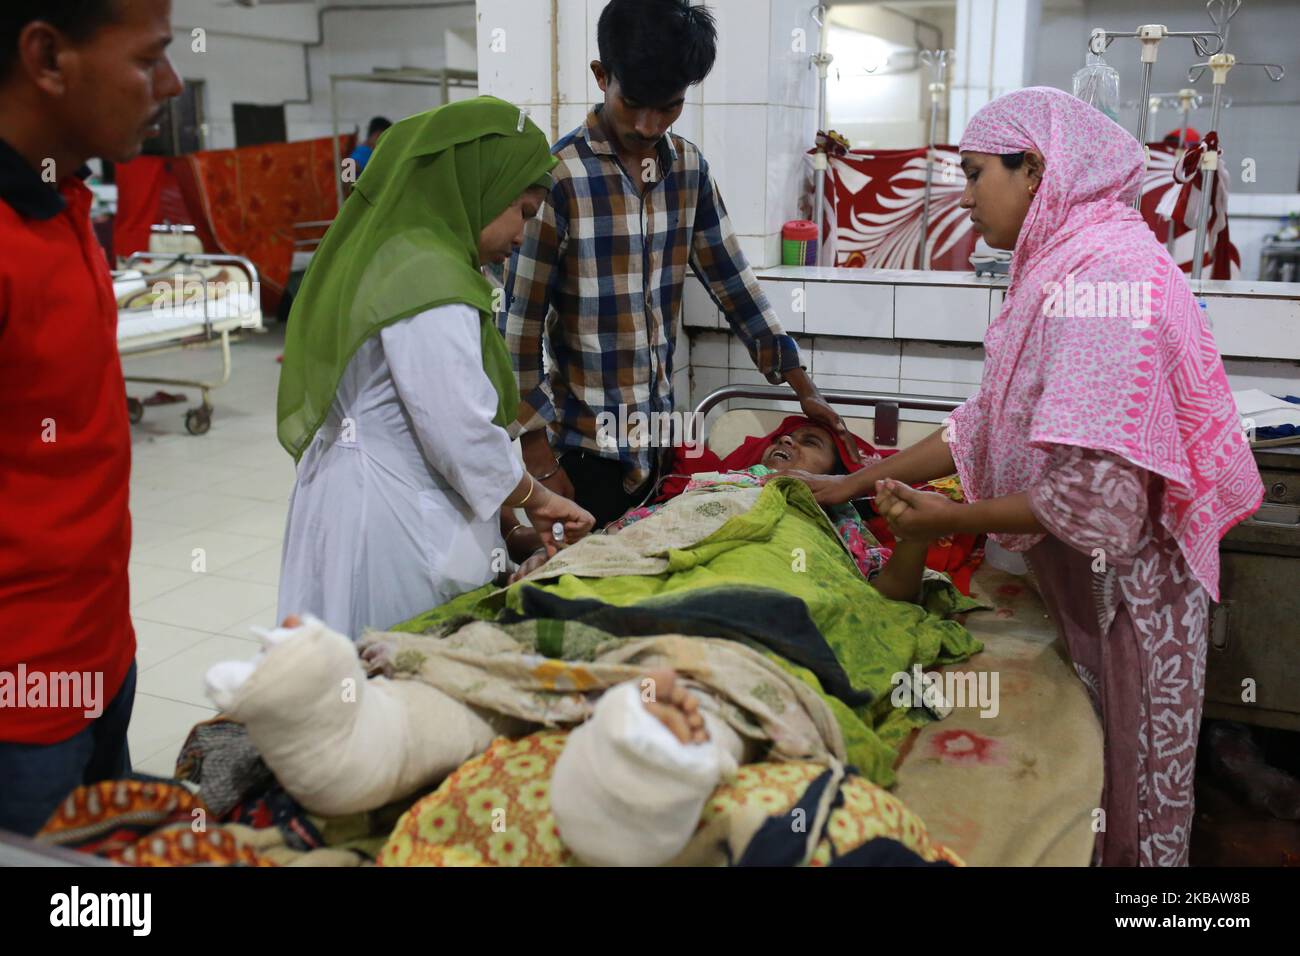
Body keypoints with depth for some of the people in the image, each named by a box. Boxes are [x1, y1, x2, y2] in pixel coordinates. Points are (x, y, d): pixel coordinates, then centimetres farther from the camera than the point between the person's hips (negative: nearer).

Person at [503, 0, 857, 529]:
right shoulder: (559, 176, -15)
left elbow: (732, 281, 10)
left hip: (661, 439, 6)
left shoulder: (689, 168, 3)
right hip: (586, 449, -5)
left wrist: (803, 387, 8)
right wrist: (539, 457, -11)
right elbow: (520, 323, -12)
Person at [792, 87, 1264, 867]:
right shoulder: (1062, 266, 9)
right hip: (1081, 578, 9)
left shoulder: (1104, 273, -23)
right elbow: (989, 422, 13)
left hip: (1124, 581, -9)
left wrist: (954, 519, -16)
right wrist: (863, 480, 12)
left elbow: (1098, 495, -28)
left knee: (1128, 798, 8)